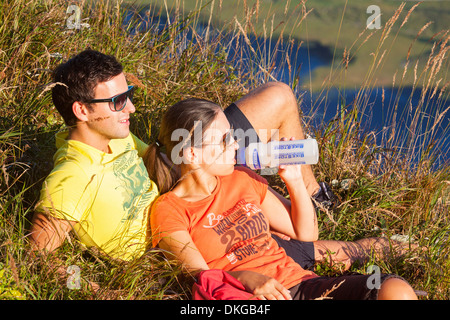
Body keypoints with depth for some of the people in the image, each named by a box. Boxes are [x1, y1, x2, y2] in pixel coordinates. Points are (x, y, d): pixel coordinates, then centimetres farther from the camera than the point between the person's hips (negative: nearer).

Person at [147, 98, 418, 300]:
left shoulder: (241, 180, 19)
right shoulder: (168, 210, 2)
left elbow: (306, 233, 25)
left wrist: (295, 180, 10)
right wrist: (249, 279, -30)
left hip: (301, 284, 6)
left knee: (396, 290, -22)